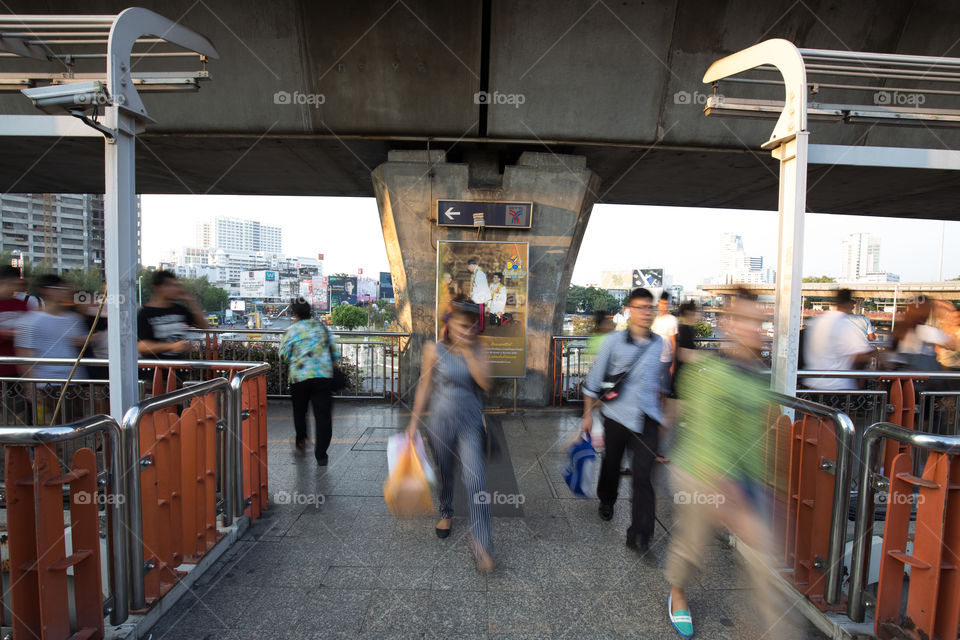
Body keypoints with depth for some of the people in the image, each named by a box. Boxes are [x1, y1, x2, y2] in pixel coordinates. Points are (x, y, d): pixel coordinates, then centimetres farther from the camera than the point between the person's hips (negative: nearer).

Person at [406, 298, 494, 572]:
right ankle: (446, 513, 49)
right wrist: (414, 421, 0)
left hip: (469, 422, 0)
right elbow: (424, 387, -1)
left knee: (475, 478, -8)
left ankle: (481, 543, 5)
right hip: (440, 421, 0)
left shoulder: (476, 349, -4)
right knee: (444, 473, 19)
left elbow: (485, 383, -16)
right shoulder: (434, 350, -8)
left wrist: (469, 352, -21)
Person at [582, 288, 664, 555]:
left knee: (643, 474, -4)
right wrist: (588, 414, -1)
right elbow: (594, 378, -3)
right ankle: (606, 500, 48)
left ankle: (639, 535, 9)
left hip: (646, 418, 2)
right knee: (611, 463, 18)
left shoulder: (660, 344, 3)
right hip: (616, 414, -1)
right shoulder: (614, 341, -8)